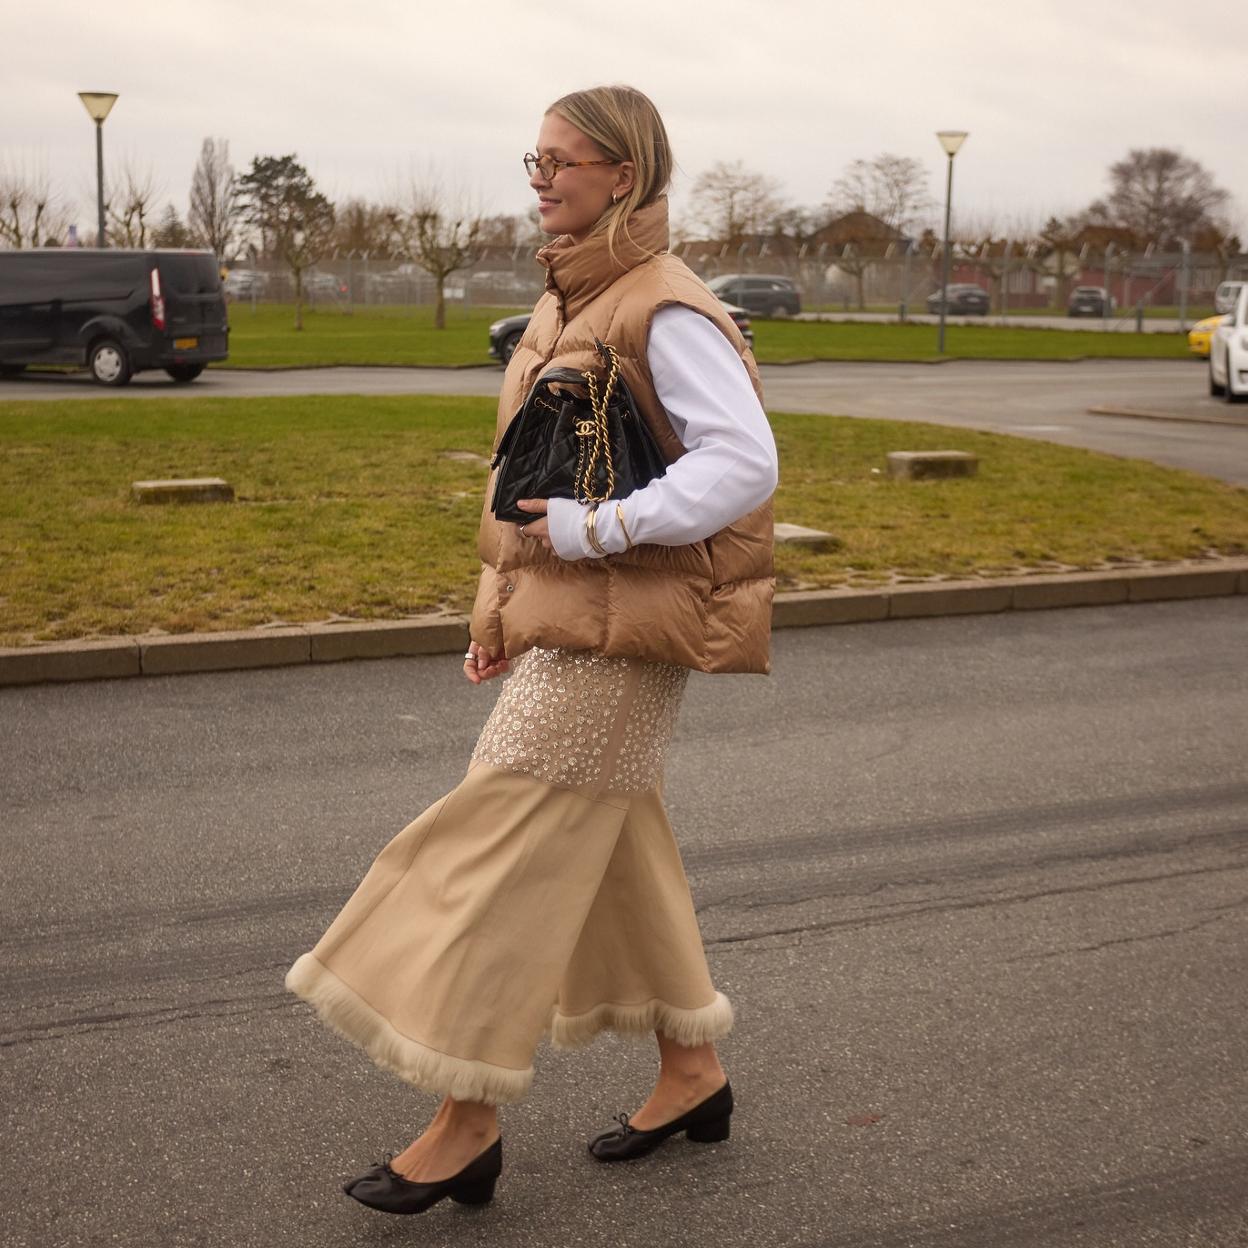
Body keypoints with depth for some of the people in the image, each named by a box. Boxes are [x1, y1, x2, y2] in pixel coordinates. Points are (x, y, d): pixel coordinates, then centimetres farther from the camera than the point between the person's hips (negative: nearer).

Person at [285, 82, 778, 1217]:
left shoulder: (667, 314, -14)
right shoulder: (573, 303, 14)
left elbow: (744, 461, -23)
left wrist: (596, 530, -25)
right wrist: (509, 610, 16)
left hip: (615, 632, -10)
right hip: (559, 618, 10)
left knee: (507, 851, -6)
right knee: (614, 845, 15)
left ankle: (468, 1125, 5)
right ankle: (694, 1076, 29)